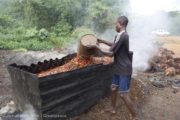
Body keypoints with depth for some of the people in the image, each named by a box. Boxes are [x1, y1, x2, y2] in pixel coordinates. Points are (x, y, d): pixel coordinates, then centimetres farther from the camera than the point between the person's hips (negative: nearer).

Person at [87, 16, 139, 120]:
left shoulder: (121, 36, -24)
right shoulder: (123, 35, 8)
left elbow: (110, 53, -22)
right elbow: (114, 45, 27)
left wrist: (96, 47, -12)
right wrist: (102, 41, 25)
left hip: (124, 70, -10)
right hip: (119, 68, 10)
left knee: (124, 95, -4)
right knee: (113, 89, 19)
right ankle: (113, 108, 39)